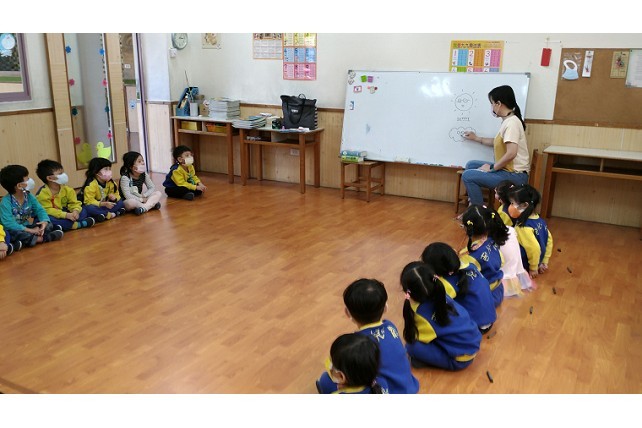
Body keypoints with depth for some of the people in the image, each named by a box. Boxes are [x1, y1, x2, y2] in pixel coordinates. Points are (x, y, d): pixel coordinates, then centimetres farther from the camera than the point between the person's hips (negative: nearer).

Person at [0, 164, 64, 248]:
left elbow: (40, 210, 0)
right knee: (15, 233, -39)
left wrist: (45, 222, -24)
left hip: (26, 228, 7)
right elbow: (8, 224, -26)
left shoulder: (29, 197, 2)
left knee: (49, 225, -7)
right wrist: (30, 230, -31)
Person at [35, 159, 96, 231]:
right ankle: (79, 224, -31)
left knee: (83, 210, -12)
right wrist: (66, 215, -35)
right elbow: (48, 210, -24)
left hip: (65, 215, 4)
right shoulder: (42, 193, -18)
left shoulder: (67, 189, -2)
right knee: (47, 218, -38)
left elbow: (74, 203, -5)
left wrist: (76, 211, -31)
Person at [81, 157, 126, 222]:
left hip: (106, 206, 6)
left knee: (120, 203, -13)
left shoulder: (111, 183, -2)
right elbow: (89, 201, -26)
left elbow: (116, 194, 6)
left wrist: (114, 197, -21)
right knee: (89, 208, -39)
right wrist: (104, 204, -36)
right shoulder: (91, 185, -21)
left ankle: (103, 215, -25)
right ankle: (110, 214, -30)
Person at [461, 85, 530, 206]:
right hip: (508, 170, 10)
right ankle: (474, 204, 18)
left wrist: (492, 168, -17)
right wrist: (476, 138, 35)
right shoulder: (507, 121, 12)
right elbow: (499, 142, 30)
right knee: (471, 165, 17)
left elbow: (511, 153, -28)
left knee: (468, 176, -15)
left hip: (515, 175, -10)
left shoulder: (511, 122, -19)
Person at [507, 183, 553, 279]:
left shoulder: (523, 226, -28)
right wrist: (544, 262, 14)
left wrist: (533, 268, -16)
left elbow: (534, 248, -31)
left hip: (523, 265, -8)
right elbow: (549, 239, 7)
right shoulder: (540, 220, -2)